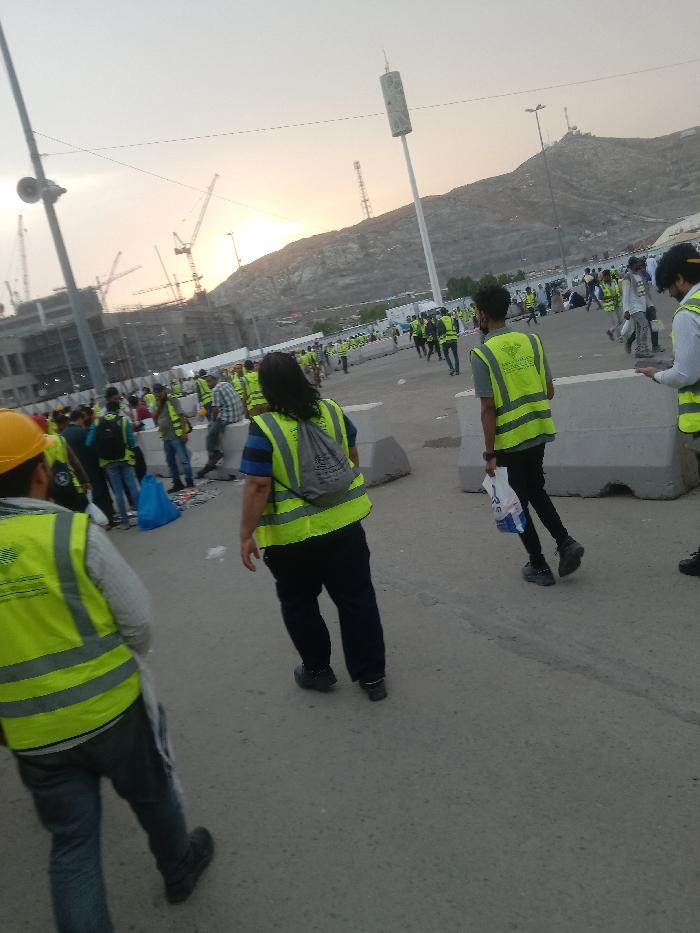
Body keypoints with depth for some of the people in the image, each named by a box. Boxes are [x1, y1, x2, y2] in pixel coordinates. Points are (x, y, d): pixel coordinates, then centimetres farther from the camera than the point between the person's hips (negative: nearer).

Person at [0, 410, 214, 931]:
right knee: (151, 797, 24)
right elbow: (138, 622, -12)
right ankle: (179, 870, 47)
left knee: (71, 840, 16)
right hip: (110, 709, -2)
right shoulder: (75, 533, -20)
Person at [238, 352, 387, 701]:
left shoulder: (264, 427, -18)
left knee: (298, 603, 19)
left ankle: (317, 669, 33)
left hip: (293, 535, -4)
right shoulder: (331, 410, -2)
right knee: (357, 598, 12)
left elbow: (258, 486, -20)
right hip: (344, 522, 4)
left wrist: (247, 534, -12)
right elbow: (352, 455, 11)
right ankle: (372, 674, 22)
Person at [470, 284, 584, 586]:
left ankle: (539, 566, 18)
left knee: (518, 502, 10)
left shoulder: (481, 355, -15)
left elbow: (488, 408, -17)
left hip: (508, 440, -5)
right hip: (537, 432, 6)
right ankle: (565, 543, 9)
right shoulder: (532, 341, 1)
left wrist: (490, 453, -12)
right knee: (536, 491, 24)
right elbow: (549, 391, 6)